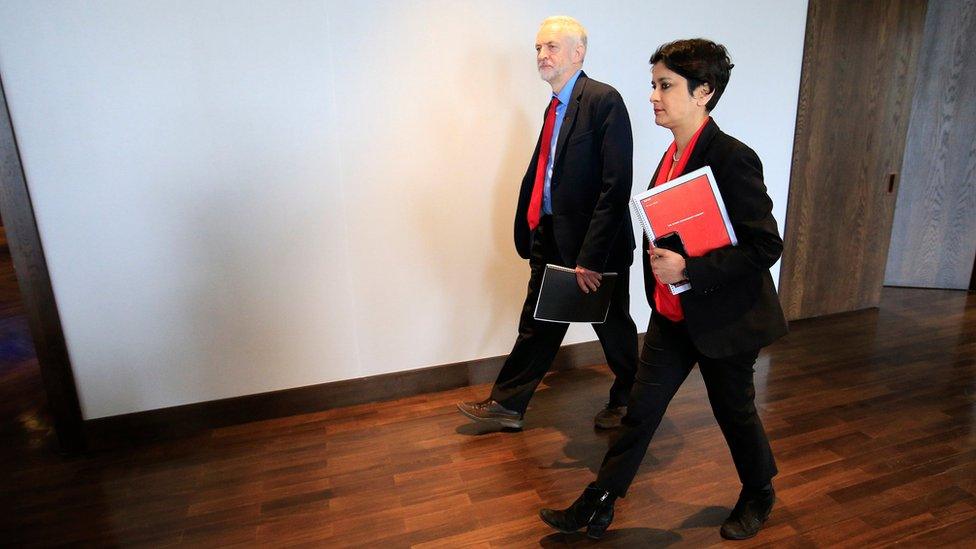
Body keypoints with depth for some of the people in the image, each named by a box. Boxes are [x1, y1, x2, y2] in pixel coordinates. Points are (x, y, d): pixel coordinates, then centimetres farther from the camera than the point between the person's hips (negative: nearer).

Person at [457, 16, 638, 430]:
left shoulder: (604, 100, -13)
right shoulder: (555, 108, 12)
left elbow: (616, 185, -20)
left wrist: (591, 256, -22)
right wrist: (530, 234, 9)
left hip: (596, 245, -7)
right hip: (551, 240, 7)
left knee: (613, 328, 13)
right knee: (537, 326, 15)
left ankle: (626, 402, 37)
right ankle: (508, 404, 29)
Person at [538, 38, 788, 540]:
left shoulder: (732, 159, -21)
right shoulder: (673, 155, 4)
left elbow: (766, 246, -21)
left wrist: (689, 270, -28)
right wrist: (661, 276, 14)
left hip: (723, 319, -7)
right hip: (672, 314, 7)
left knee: (734, 411, 16)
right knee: (641, 409, 11)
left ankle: (759, 493, 46)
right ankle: (596, 507, 23)